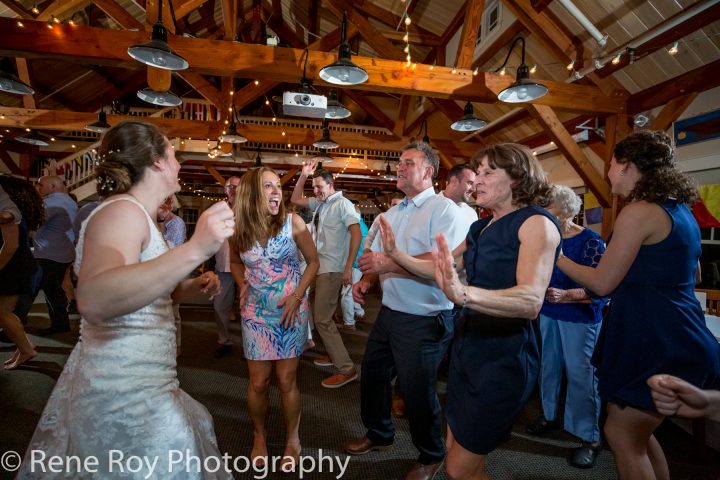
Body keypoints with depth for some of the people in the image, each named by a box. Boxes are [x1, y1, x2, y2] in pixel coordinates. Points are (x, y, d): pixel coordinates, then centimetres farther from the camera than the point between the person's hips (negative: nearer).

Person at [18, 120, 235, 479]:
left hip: (132, 383, 10)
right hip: (125, 395, -10)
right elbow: (94, 301, -38)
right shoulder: (122, 211, -19)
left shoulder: (135, 214, 13)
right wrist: (195, 250, -45)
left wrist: (191, 287, 6)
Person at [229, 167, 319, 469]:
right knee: (258, 383, 10)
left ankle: (292, 439, 31)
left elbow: (313, 261, -4)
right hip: (256, 314, 2)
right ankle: (259, 436, 37)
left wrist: (297, 296, -13)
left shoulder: (292, 222, -12)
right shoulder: (238, 229, -5)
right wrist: (243, 285, -2)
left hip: (292, 312, -2)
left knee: (286, 382, 7)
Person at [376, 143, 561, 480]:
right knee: (456, 451, 21)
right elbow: (439, 269, 12)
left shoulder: (536, 223, -17)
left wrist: (464, 294, -48)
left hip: (503, 358, -8)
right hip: (467, 347, 8)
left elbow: (531, 301, -31)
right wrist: (396, 254, -2)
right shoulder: (481, 227, 9)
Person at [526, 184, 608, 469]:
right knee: (548, 367, 14)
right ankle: (549, 416, 33)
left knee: (579, 373, 0)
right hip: (548, 314, 5)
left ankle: (590, 438, 15)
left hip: (579, 318, -5)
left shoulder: (590, 241, -13)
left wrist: (566, 295, -30)